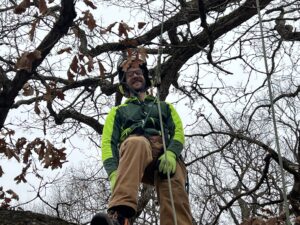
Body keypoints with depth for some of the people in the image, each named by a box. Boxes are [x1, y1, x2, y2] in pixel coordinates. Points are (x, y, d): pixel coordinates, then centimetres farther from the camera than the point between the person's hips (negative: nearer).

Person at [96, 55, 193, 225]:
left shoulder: (165, 107, 37)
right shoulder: (118, 112, 33)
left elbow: (178, 131, 17)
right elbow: (108, 142, 15)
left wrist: (171, 153, -9)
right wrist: (114, 172, -8)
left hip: (166, 154, 2)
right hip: (134, 149, -2)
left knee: (174, 191, -34)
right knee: (137, 142, -41)